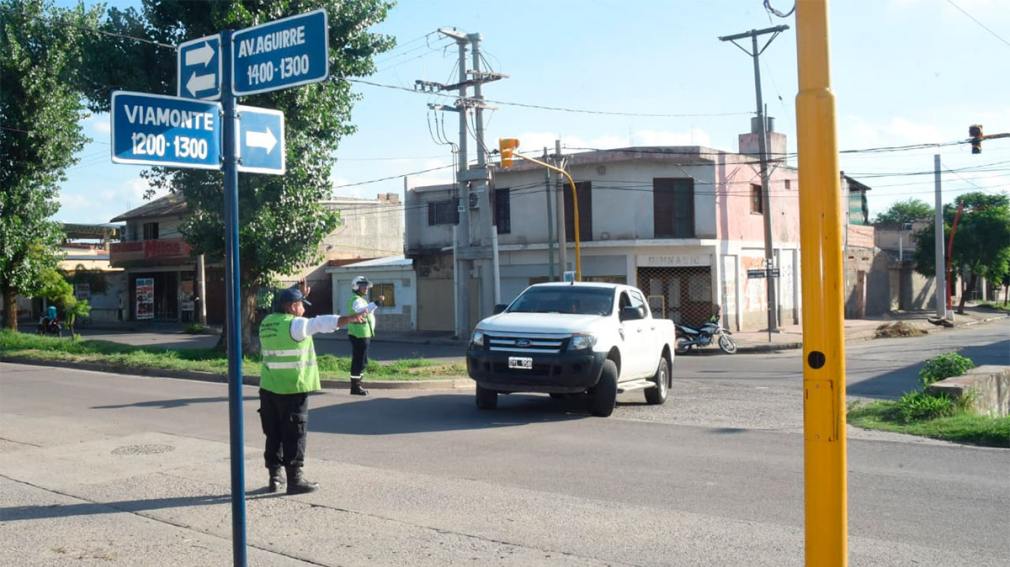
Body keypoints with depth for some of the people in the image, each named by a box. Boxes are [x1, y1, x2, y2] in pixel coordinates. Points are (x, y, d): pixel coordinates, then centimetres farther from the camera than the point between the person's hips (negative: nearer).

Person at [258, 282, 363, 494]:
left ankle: (275, 477, 21)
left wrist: (300, 294, 30)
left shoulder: (267, 323, 11)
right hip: (292, 389, -8)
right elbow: (321, 323, -26)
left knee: (273, 434, 14)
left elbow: (286, 310, 31)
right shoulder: (295, 325, -13)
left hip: (268, 388, 8)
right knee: (294, 435, 0)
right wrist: (349, 318, -33)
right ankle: (294, 479, 4)